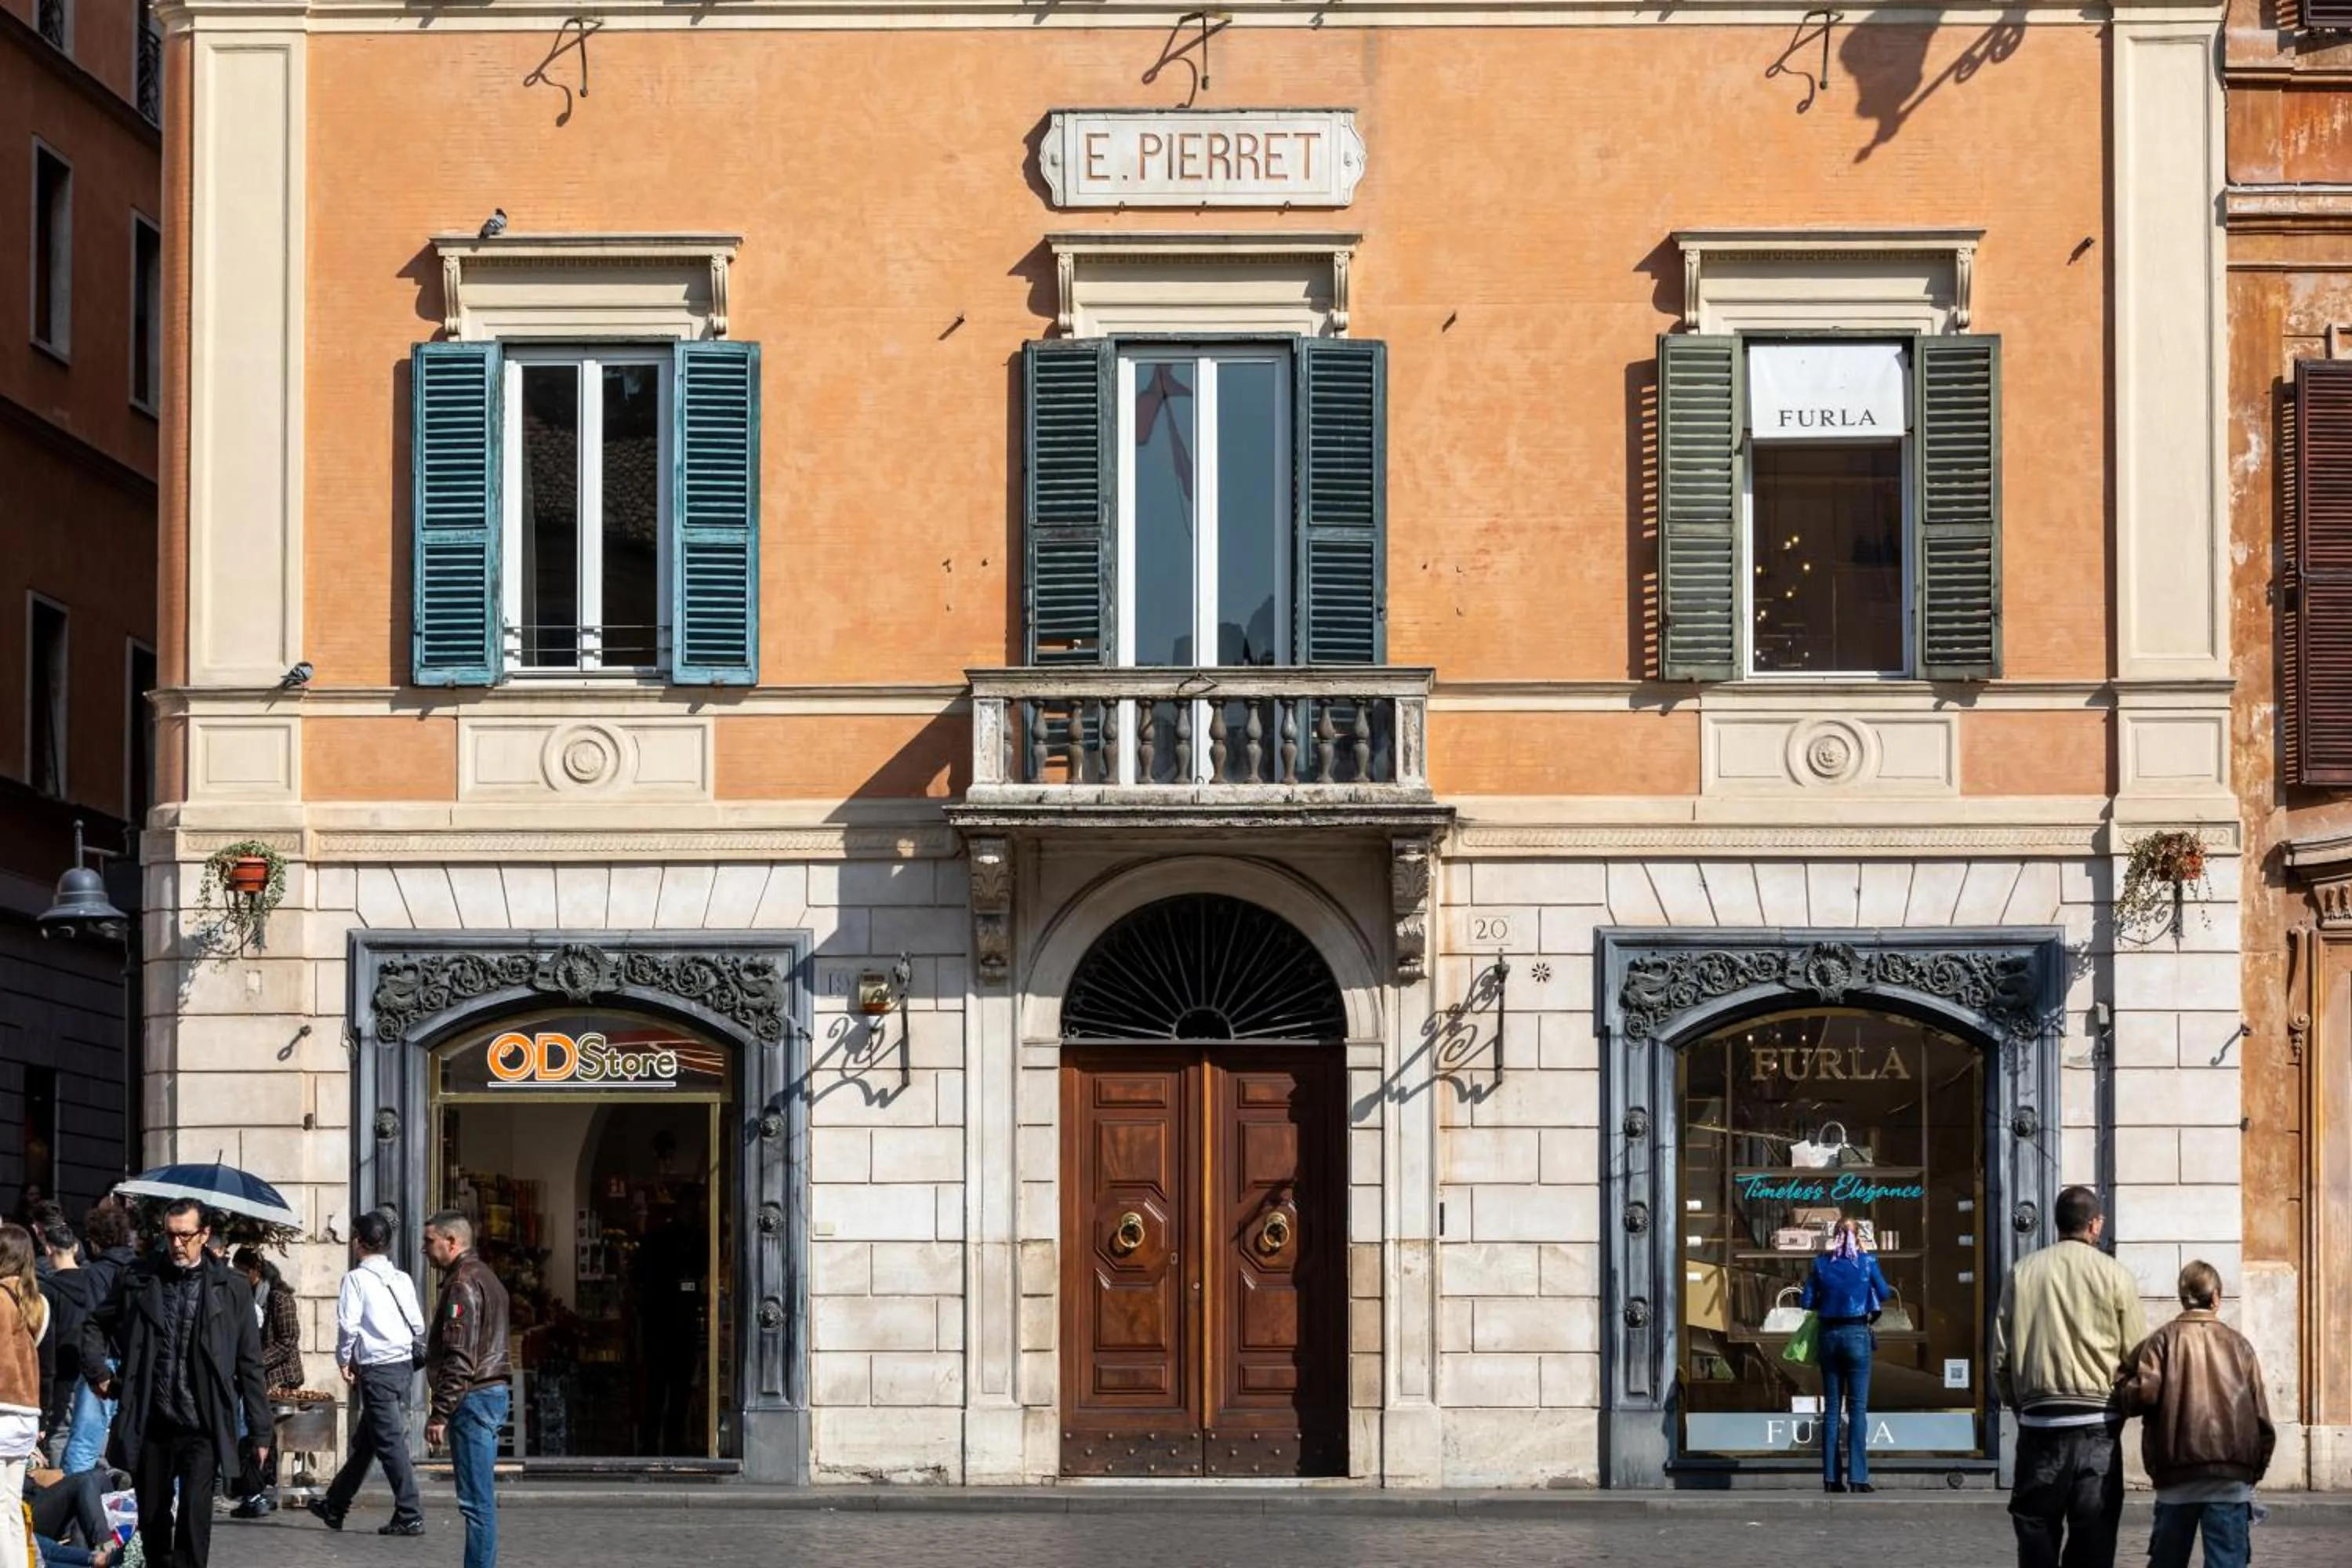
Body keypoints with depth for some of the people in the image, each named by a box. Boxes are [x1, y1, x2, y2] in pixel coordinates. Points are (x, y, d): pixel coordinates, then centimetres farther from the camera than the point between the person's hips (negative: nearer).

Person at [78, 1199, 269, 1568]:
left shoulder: (231, 1288, -1)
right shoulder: (138, 1279, 4)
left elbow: (250, 1366, 2)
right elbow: (96, 1325, 22)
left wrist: (260, 1430, 2)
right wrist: (98, 1370, 9)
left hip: (201, 1428, -3)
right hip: (151, 1426, 3)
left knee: (194, 1517, -13)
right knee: (151, 1518, 11)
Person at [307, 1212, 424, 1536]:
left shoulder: (357, 1278, -8)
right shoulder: (402, 1280, 10)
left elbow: (348, 1325, -14)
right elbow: (418, 1326, 9)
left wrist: (344, 1360, 0)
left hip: (376, 1367, -7)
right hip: (404, 1362, 7)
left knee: (390, 1442, -5)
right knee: (365, 1440, 17)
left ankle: (410, 1516, -8)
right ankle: (335, 1506, 31)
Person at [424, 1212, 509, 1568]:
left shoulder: (463, 1284, -14)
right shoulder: (484, 1277, 19)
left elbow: (460, 1358, -21)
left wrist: (440, 1413, -20)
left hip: (473, 1396, -11)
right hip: (492, 1392, 11)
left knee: (476, 1499, -9)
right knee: (481, 1497, 14)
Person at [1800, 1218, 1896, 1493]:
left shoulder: (1821, 1263, 1)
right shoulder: (1866, 1261, -4)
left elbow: (1807, 1302, 1)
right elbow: (1883, 1293, 6)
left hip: (1829, 1335, 3)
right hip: (1857, 1335, -2)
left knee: (1831, 1408, 8)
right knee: (1858, 1408, -2)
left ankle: (1831, 1478, 6)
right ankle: (1858, 1476, -8)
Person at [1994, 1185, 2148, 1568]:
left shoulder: (2022, 1273, 3)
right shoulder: (2114, 1276, -3)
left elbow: (2001, 1357, 5)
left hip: (2038, 1422, 2)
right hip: (2096, 1424, -2)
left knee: (2036, 1529, 6)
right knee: (2093, 1536, 2)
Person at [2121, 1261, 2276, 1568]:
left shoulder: (2164, 1339, 3)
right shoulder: (2237, 1343, 8)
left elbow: (2144, 1394, -12)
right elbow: (2260, 1413, 7)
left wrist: (2127, 1385, 11)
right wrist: (2258, 1467, 16)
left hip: (2177, 1473, 0)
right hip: (2232, 1473, 0)